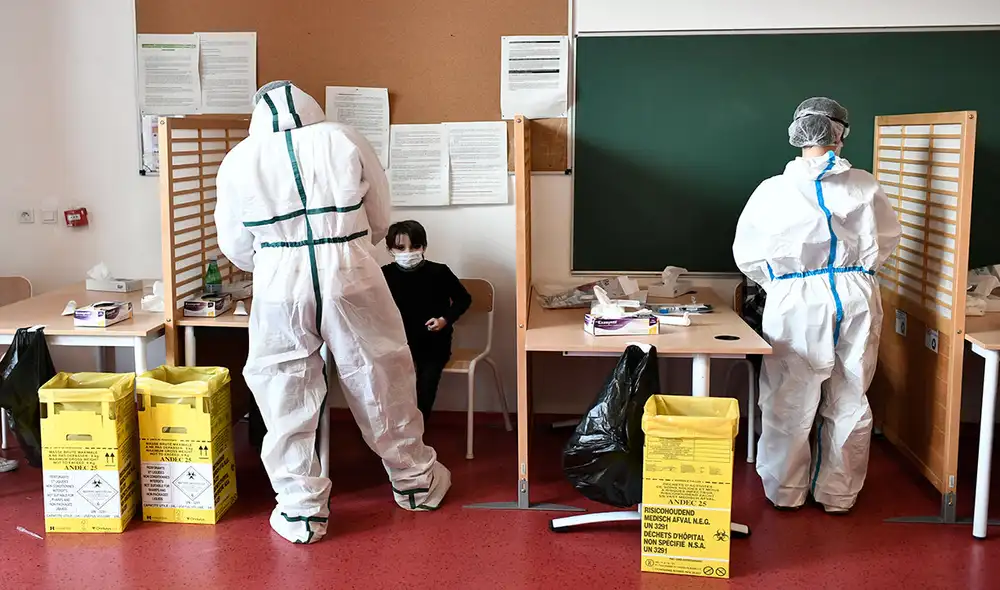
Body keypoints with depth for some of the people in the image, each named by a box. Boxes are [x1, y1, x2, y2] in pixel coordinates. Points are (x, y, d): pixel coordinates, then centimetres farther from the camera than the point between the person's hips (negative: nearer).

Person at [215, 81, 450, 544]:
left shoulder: (239, 160, 3)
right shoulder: (345, 141, 1)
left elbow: (235, 246, 9)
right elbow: (380, 219, 7)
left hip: (281, 287, 0)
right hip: (351, 281, 1)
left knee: (287, 396, 11)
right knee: (380, 381, 15)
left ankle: (300, 510, 17)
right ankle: (415, 481, 31)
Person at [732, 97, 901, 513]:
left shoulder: (774, 190, -9)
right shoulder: (865, 187, -5)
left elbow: (746, 254, 0)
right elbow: (886, 241, 9)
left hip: (796, 303, -2)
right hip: (856, 299, 2)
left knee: (789, 403, 11)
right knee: (849, 402, 14)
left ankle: (786, 491, 22)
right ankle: (839, 493, 26)